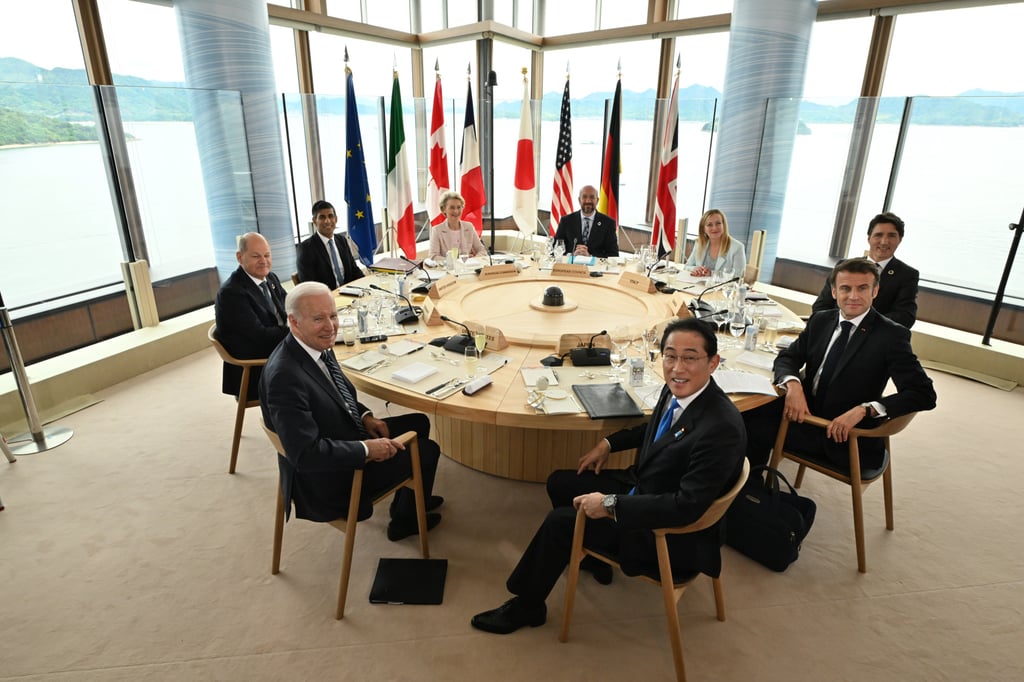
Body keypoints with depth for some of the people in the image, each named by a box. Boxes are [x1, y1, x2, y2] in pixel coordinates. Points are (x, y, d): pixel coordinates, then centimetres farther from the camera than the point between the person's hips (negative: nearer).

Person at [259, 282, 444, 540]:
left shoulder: (318, 345, -6)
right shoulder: (285, 376, -33)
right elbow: (304, 453, -33)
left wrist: (365, 416, -3)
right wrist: (367, 449, -26)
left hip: (346, 436, 9)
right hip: (328, 481, -9)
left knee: (419, 423, 17)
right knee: (428, 451, 0)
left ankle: (408, 500, 39)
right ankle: (404, 520, 28)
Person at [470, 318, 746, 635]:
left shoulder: (722, 427, -32)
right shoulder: (677, 390, -7)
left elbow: (688, 506, -32)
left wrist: (611, 504, -29)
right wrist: (608, 443, 6)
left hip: (672, 533, -8)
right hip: (641, 485, 9)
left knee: (559, 521, -11)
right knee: (559, 483, 13)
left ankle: (527, 605, 14)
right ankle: (594, 554, 37)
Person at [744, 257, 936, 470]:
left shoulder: (891, 335, -10)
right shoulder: (820, 320, 6)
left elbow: (924, 394, -16)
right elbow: (787, 357, 5)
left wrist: (864, 409, -30)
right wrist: (793, 385, -18)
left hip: (846, 436, -5)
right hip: (805, 412, 5)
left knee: (755, 427, -20)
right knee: (748, 414, -16)